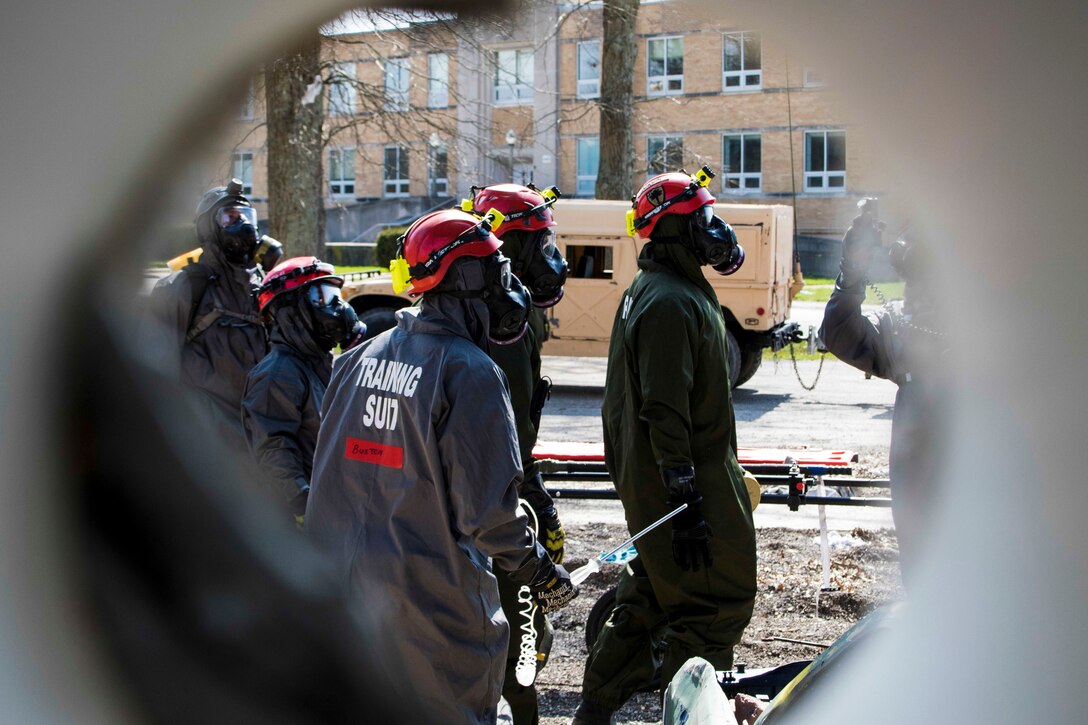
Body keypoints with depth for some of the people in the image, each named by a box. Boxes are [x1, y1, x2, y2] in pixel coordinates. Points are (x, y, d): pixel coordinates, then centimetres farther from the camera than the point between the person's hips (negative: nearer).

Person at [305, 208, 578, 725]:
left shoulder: (360, 357, 5)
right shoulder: (469, 372, -17)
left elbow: (329, 465, 11)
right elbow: (487, 507, -19)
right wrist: (538, 571, -5)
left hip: (338, 581, 7)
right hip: (429, 599, -6)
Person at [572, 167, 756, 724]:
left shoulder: (654, 290, 14)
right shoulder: (670, 301, -19)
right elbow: (665, 412, -25)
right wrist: (687, 505, -25)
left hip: (649, 480, 11)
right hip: (683, 484, -11)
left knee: (650, 598, 19)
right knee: (718, 605, -2)